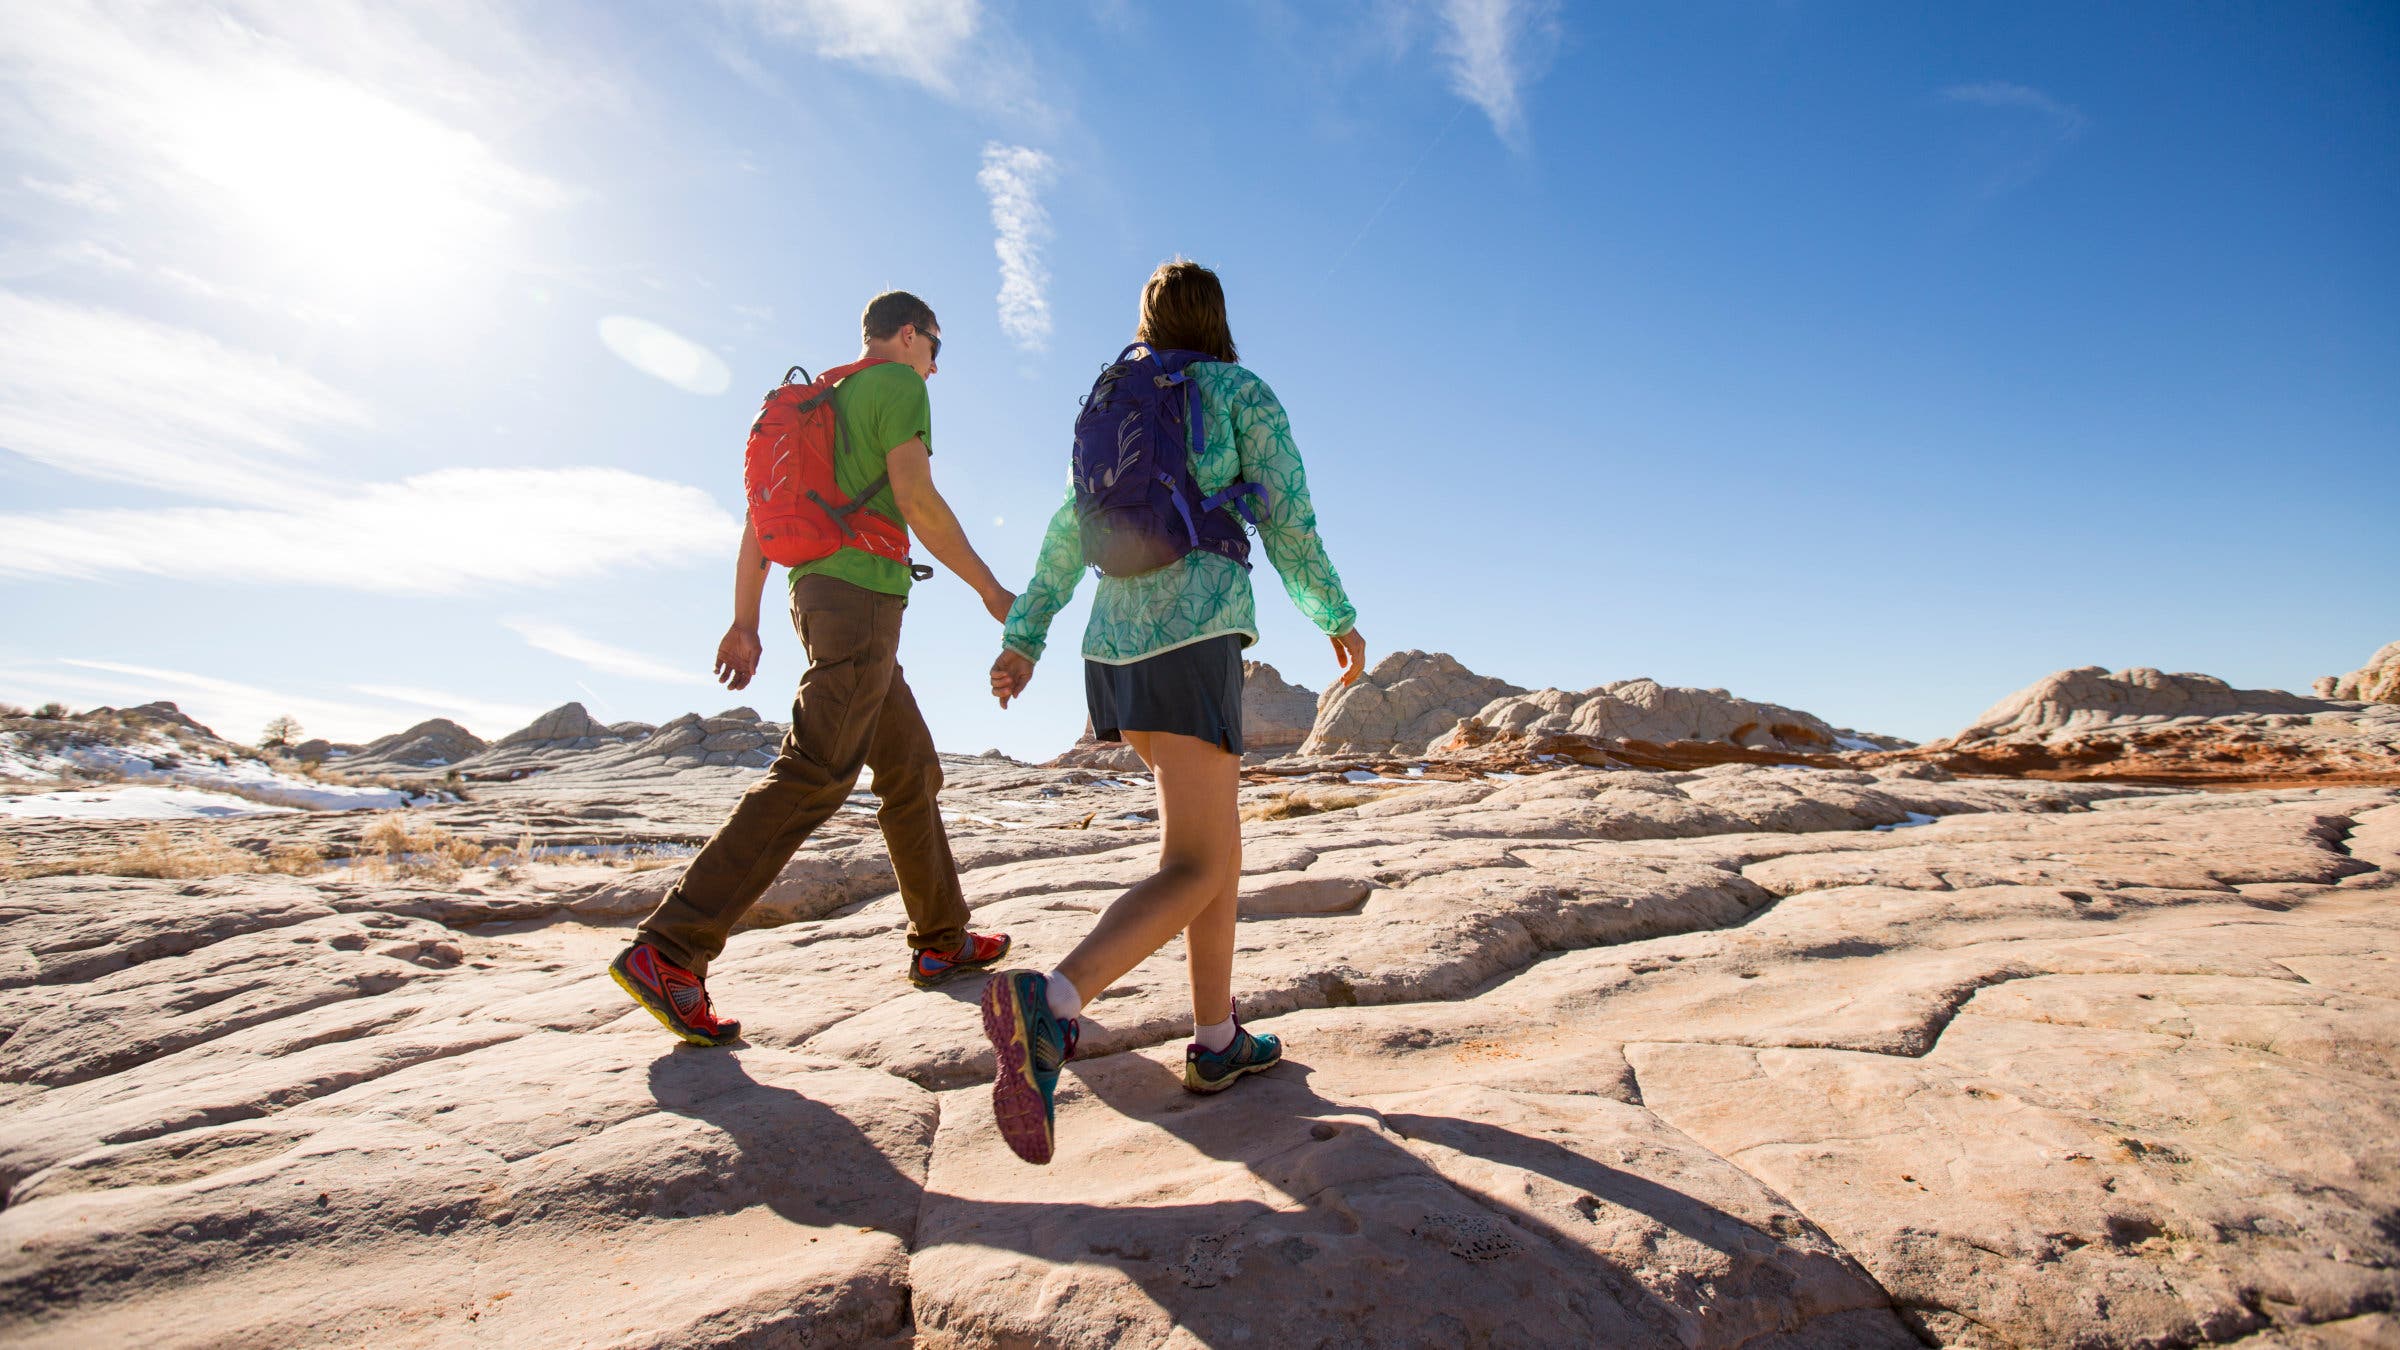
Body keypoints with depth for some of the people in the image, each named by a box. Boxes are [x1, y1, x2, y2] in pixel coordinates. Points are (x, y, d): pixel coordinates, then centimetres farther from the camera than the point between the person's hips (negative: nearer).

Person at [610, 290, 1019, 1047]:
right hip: (861, 593, -10)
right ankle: (669, 953, -18)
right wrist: (989, 589, -6)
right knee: (812, 778, -15)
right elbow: (917, 501, -14)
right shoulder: (899, 386, 1)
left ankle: (942, 941, 18)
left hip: (820, 593, 10)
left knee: (912, 770, 12)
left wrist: (744, 621, 19)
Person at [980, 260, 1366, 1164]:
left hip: (1114, 645, 7)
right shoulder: (1246, 393, 7)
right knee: (1194, 870, -13)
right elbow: (1288, 526, 2)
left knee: (1217, 831, 17)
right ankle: (1051, 1003, -37)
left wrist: (1024, 634, 11)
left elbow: (1068, 531, 14)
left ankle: (1217, 1039, 18)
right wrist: (1337, 617, 14)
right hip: (1195, 635, -7)